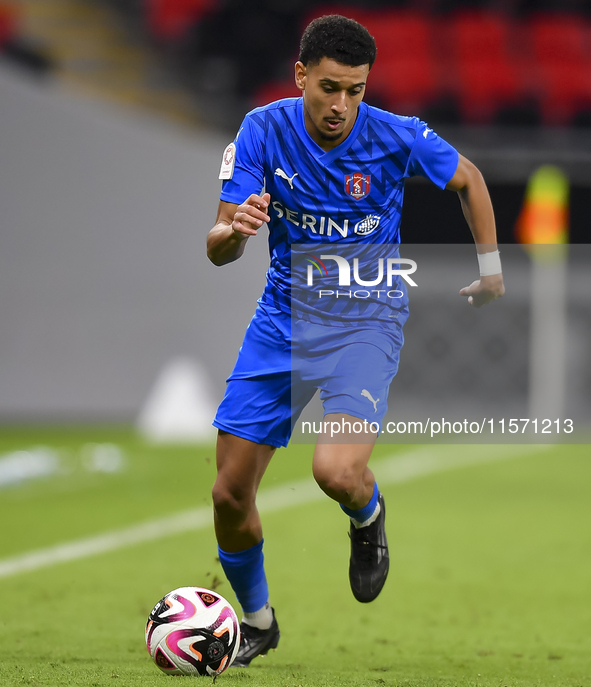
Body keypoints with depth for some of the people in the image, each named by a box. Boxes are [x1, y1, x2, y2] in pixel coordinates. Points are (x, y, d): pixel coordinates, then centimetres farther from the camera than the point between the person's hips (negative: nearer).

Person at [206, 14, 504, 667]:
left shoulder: (396, 137, -15)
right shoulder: (264, 130, -11)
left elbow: (467, 178, 7)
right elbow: (217, 251, -14)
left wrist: (491, 267, 12)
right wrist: (234, 228, -37)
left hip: (365, 320, -3)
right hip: (284, 317, 3)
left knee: (336, 472, -28)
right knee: (230, 495, 1)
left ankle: (367, 515, 11)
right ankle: (256, 622, 28)